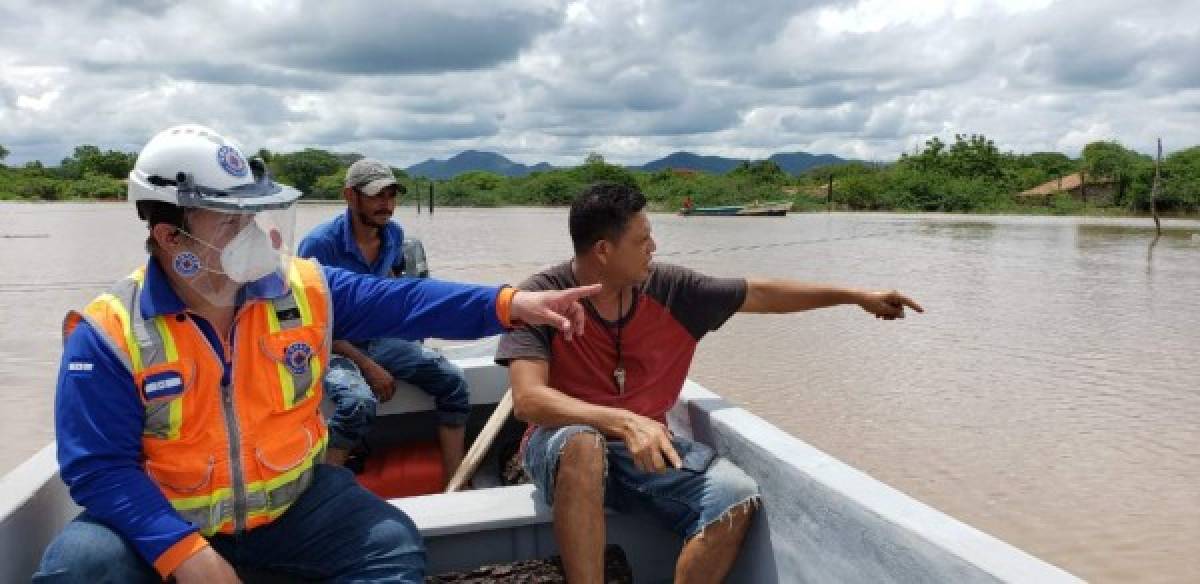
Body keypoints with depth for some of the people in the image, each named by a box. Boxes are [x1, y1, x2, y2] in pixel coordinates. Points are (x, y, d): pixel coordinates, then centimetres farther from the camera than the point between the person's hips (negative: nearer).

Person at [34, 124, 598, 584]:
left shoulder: (303, 289, -7)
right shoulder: (109, 333, -16)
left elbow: (403, 302, -6)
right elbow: (98, 467, -16)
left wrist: (511, 304, -17)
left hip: (292, 502, 2)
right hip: (164, 521, -2)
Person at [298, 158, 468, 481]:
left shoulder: (394, 234, 1)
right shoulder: (320, 243, -18)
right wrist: (367, 367, -20)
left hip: (379, 337, 6)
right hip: (331, 346, -6)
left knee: (452, 379, -11)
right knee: (359, 402, -36)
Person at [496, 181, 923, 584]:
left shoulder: (669, 289, -3)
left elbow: (761, 294, 7)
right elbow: (528, 400, -25)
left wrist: (857, 296, 11)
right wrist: (624, 422, -38)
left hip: (645, 444, 4)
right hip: (563, 442, -3)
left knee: (736, 498, -21)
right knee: (584, 446, -39)